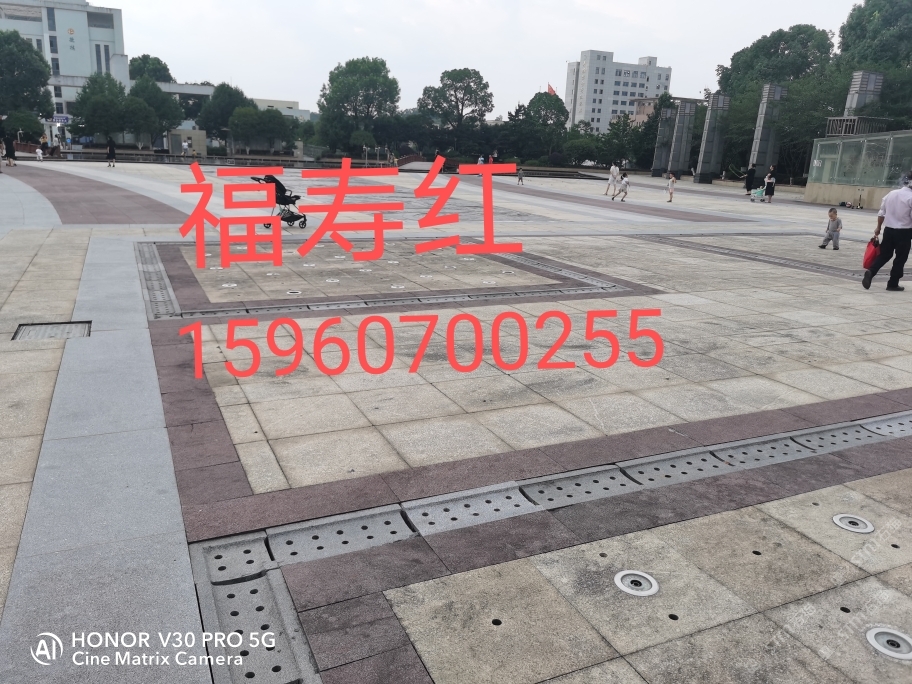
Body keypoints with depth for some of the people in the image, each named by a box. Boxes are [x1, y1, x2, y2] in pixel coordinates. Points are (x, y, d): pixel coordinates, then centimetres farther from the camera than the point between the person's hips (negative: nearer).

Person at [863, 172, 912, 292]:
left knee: (884, 255, 13)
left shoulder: (890, 194, 4)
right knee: (900, 258, 7)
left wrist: (878, 227, 20)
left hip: (889, 230, 5)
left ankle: (871, 272, -10)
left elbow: (881, 213, 9)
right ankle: (893, 284, 12)